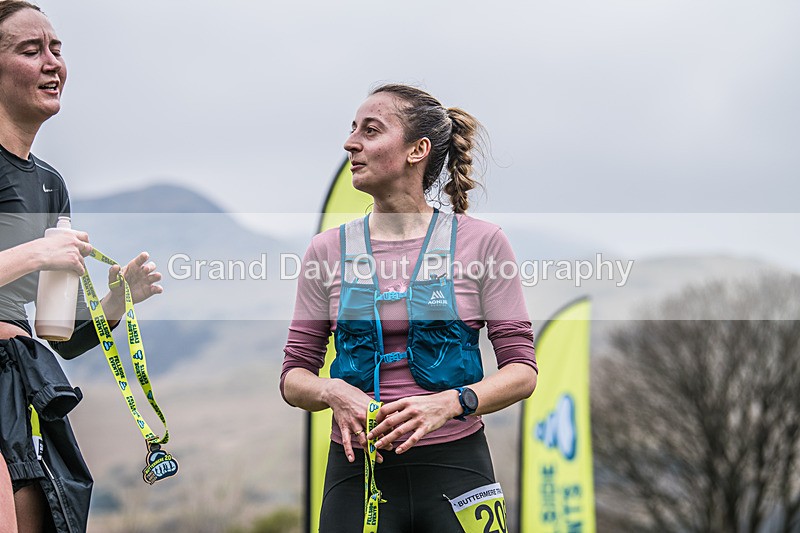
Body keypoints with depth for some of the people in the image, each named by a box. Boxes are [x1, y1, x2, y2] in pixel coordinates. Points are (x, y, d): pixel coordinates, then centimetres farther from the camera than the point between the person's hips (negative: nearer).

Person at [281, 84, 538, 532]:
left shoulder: (482, 241, -1)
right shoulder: (328, 251, 5)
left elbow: (522, 371, -2)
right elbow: (294, 376, 8)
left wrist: (451, 402, -19)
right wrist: (332, 392, -14)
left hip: (455, 468, -1)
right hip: (357, 470, 2)